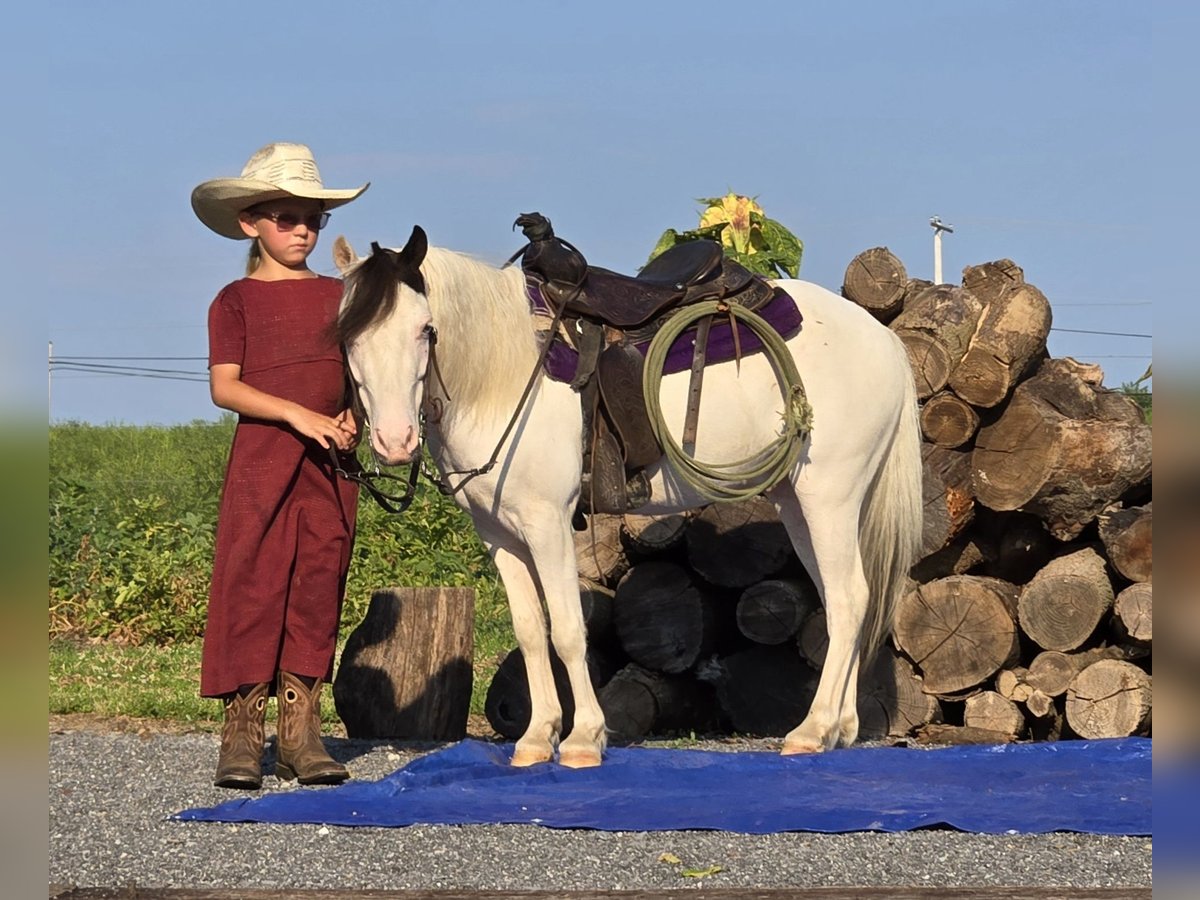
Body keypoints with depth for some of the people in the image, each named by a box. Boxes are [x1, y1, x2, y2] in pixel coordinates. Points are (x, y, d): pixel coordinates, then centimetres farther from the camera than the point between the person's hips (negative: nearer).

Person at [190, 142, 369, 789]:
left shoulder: (338, 295, 14)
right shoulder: (236, 301, 3)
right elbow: (224, 386, -6)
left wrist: (354, 416, -5)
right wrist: (299, 414, -17)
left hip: (329, 464, 4)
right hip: (260, 458, -4)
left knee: (317, 589, 2)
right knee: (251, 586, -6)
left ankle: (302, 733, 6)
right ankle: (242, 734, -3)